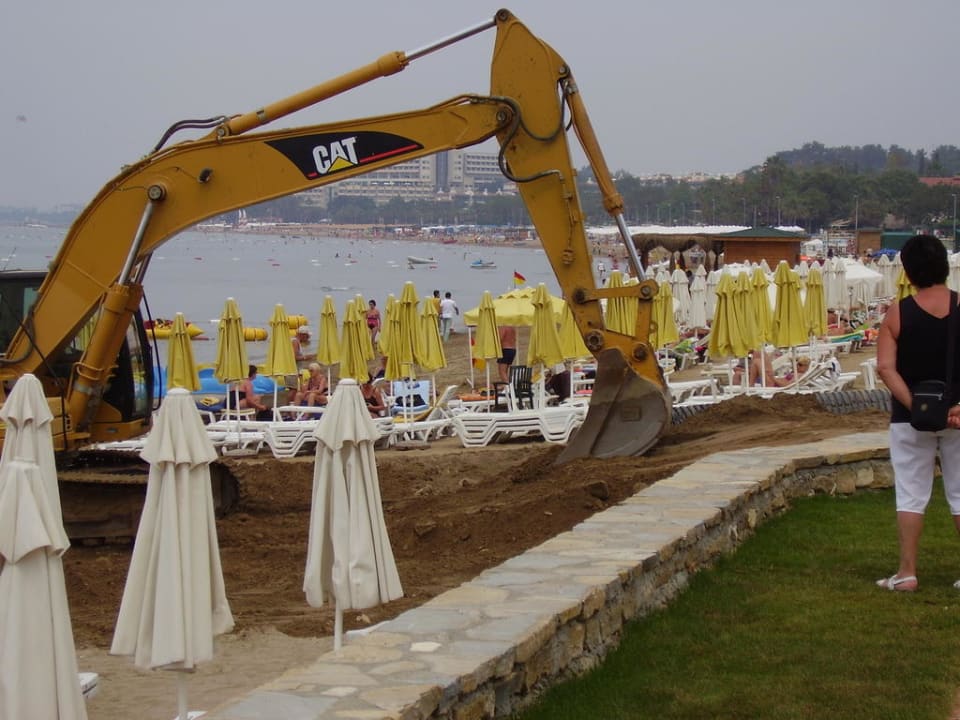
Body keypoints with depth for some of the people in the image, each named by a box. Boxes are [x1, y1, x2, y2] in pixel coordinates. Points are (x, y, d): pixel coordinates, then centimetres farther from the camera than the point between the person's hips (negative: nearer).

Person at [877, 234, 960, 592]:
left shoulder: (897, 314, -6)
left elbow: (886, 367, -13)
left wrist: (916, 407, -16)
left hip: (910, 417, 0)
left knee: (911, 495, 7)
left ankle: (907, 573, 8)